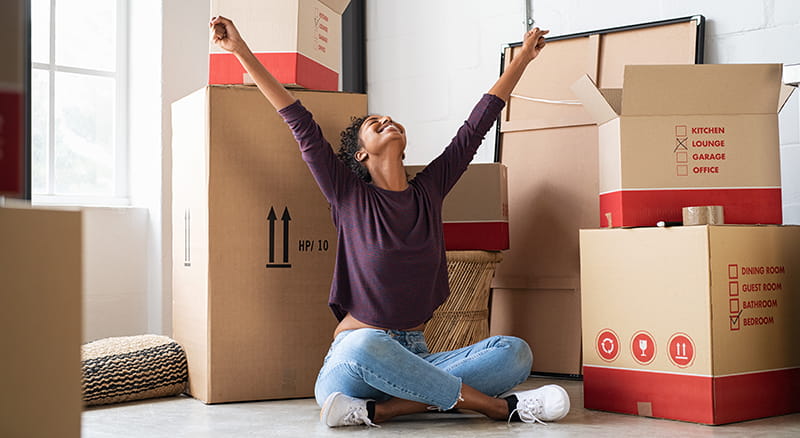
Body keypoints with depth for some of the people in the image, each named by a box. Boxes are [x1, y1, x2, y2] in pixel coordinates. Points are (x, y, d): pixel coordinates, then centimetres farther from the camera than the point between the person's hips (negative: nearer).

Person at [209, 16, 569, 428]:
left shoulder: (429, 191, 11)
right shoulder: (350, 197, 3)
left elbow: (476, 125, 17)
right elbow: (300, 122, -1)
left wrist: (523, 57, 24)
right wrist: (241, 50, -3)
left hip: (414, 357, 4)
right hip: (353, 356, -4)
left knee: (516, 352, -19)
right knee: (364, 345, -40)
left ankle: (380, 409, -28)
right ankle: (500, 406, -27)